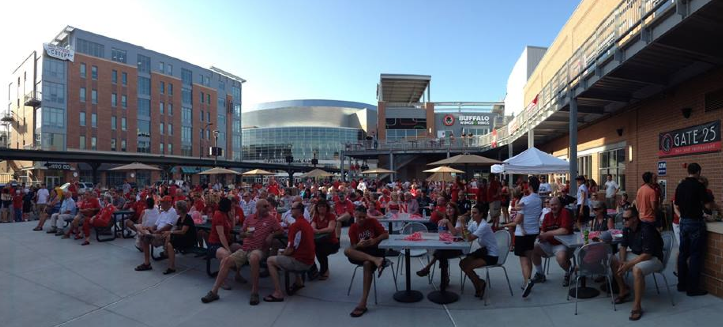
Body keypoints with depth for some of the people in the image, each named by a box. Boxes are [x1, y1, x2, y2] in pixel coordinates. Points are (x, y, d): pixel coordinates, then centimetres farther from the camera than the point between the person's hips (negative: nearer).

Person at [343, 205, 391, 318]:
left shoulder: (372, 222, -1)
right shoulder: (353, 228, 3)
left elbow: (386, 235, -5)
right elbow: (353, 247, -2)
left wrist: (375, 240, -21)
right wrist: (359, 245, -24)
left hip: (375, 250, -2)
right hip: (360, 253, 3)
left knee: (368, 263, -37)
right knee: (347, 251, -30)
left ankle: (363, 303, -37)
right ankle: (376, 260, -41)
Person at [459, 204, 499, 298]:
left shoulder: (484, 226, -24)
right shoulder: (474, 223, 3)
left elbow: (470, 239, -31)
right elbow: (467, 236, -3)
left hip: (492, 255, -9)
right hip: (483, 250, 9)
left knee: (468, 267, -20)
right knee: (462, 263, -3)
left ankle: (479, 284, 7)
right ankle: (479, 283, 12)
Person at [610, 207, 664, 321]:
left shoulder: (647, 230, -29)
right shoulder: (627, 229, -5)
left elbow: (647, 255, -30)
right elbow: (623, 246, 4)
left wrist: (628, 264, -28)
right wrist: (622, 261, -13)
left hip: (653, 258, -8)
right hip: (636, 254, 8)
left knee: (637, 270, -36)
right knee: (613, 260, -3)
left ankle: (637, 306, -23)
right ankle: (624, 290, 12)